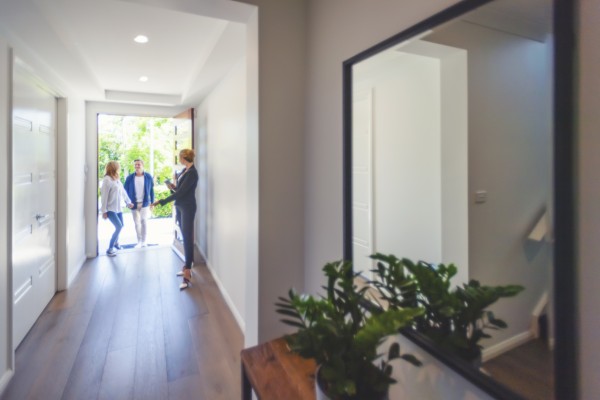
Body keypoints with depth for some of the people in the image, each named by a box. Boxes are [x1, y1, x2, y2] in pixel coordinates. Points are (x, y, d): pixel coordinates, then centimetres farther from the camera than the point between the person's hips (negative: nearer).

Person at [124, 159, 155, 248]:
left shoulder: (148, 177, -2)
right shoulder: (130, 178, -2)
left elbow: (151, 190, 2)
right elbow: (126, 190, 3)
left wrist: (152, 202, 1)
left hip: (145, 203, -1)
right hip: (134, 204, 1)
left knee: (144, 222, 6)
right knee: (137, 223, 7)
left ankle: (144, 241, 17)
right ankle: (139, 241, 18)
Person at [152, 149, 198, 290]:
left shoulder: (192, 173, -17)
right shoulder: (184, 170, 10)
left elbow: (180, 192, -21)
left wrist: (161, 202, -20)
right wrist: (174, 187, -3)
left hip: (188, 208, -9)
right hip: (179, 207, 9)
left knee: (188, 238, -9)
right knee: (185, 237, 13)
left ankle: (187, 275, -7)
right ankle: (187, 267, 23)